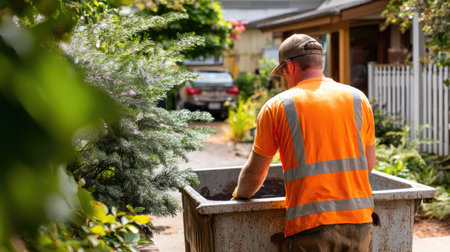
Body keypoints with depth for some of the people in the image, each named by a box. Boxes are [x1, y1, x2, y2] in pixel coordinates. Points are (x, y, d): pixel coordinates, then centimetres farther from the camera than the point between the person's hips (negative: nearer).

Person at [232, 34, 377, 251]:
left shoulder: (277, 107, 0)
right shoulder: (358, 99, 9)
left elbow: (254, 173, 7)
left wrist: (238, 198, 26)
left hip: (309, 223, -3)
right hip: (358, 218, 3)